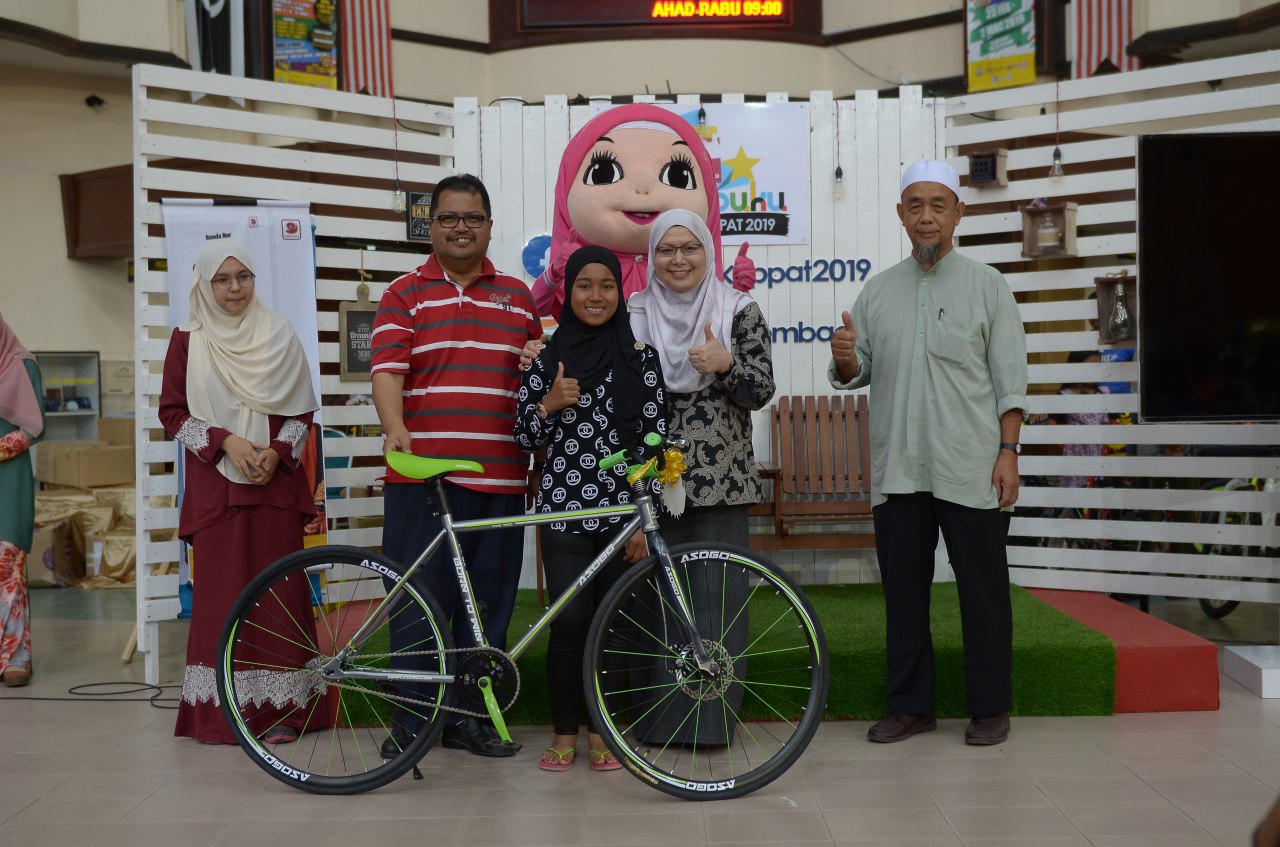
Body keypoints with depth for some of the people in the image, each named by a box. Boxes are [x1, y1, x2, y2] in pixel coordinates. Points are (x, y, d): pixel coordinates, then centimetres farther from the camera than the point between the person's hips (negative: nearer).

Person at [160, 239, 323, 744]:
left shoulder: (281, 336, 7)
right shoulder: (187, 342, 5)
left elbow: (302, 410, 9)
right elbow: (172, 413, 5)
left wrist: (278, 451, -8)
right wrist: (224, 441, -9)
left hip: (276, 484, 1)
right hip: (215, 487, -1)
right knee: (220, 594, -2)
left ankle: (278, 709, 6)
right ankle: (218, 712, 6)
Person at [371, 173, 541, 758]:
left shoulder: (519, 297, 16)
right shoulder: (405, 294, 6)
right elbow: (387, 368, -7)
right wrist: (395, 428, -23)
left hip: (499, 478, 3)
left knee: (487, 604, 7)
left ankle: (470, 717, 20)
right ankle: (411, 719, 14)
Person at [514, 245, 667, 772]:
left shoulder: (640, 358, 3)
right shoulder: (547, 359, 5)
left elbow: (655, 440, 1)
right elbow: (523, 440, 7)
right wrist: (548, 405, -13)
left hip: (623, 507, 0)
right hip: (563, 508, 0)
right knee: (568, 621, -2)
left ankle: (602, 730, 21)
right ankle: (564, 732, 14)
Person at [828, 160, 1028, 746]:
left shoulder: (985, 285, 4)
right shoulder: (878, 290, 12)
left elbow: (1010, 378, 0)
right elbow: (858, 373, 12)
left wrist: (1009, 451, -8)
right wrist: (844, 361, -12)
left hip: (970, 470, -3)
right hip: (897, 470, 3)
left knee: (982, 589, 4)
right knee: (903, 589, 9)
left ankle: (990, 708, 17)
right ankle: (911, 705, 21)